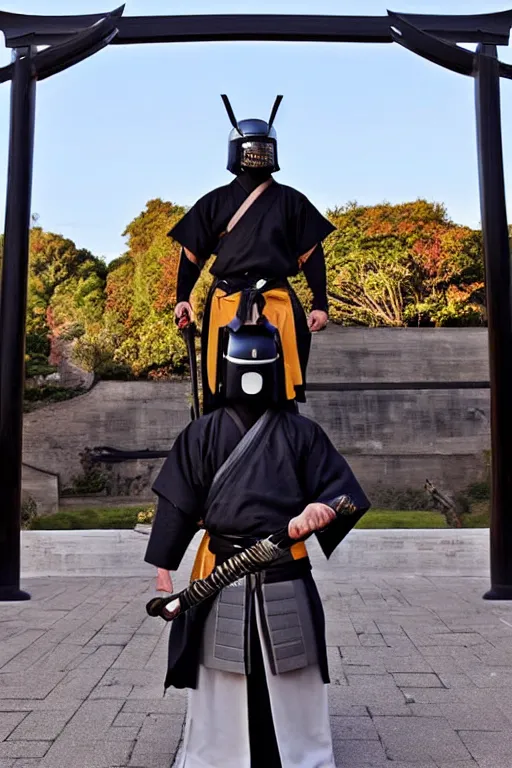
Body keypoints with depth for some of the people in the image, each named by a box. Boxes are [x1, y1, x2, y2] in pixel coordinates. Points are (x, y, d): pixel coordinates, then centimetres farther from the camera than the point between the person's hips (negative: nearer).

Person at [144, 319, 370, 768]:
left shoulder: (300, 432, 1)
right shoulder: (203, 434, 1)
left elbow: (342, 489, -2)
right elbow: (178, 500, 1)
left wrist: (321, 506, -24)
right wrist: (164, 566, -1)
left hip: (286, 574, 0)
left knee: (291, 686, 9)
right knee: (222, 686, 9)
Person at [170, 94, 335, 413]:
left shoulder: (290, 201, 11)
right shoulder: (215, 202, 12)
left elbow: (311, 254, 9)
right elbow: (192, 253, 13)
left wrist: (320, 304, 4)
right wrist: (183, 298, 4)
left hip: (278, 302, 0)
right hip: (226, 302, 0)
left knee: (282, 385, -1)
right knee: (222, 386, 0)